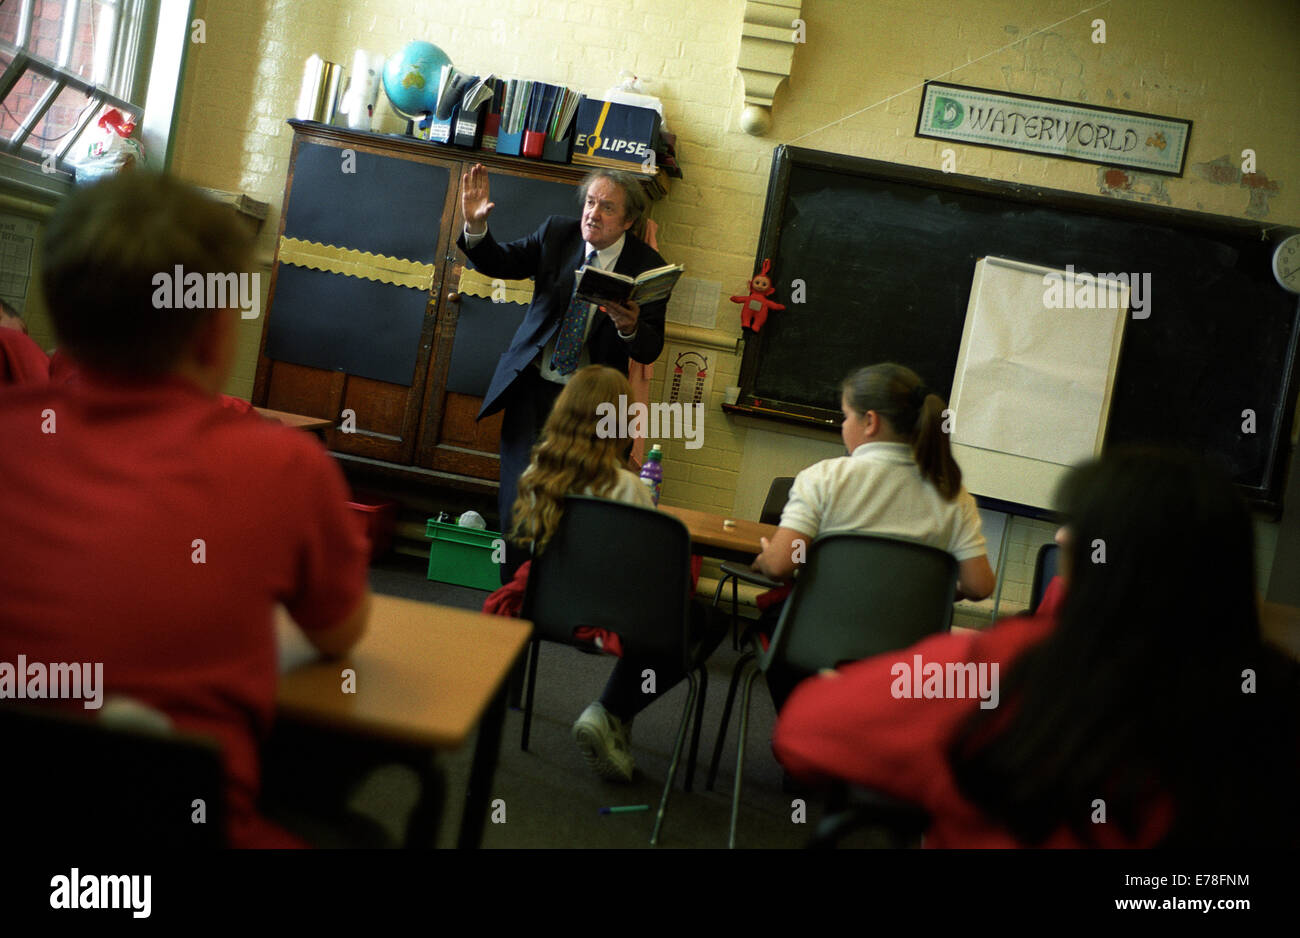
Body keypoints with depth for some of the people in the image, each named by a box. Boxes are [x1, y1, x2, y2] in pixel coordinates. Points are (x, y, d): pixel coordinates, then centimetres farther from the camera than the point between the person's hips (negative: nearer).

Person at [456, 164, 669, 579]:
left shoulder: (647, 266, -7)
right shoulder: (556, 233, 1)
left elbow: (650, 350, -9)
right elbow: (499, 263, 4)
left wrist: (630, 327, -32)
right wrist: (476, 226, -16)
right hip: (532, 386, 2)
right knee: (518, 496, 3)